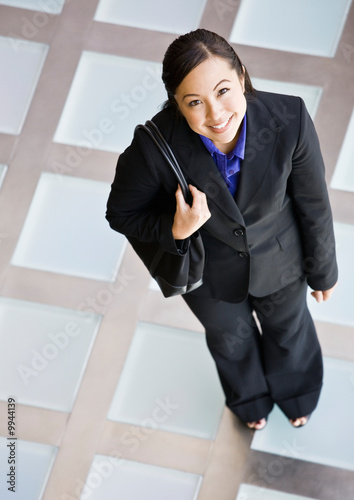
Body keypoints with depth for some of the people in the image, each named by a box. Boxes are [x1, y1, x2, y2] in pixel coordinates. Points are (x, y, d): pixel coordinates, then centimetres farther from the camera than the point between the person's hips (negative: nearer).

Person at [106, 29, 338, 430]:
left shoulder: (290, 120, -34)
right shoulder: (155, 147, -37)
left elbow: (313, 202, -16)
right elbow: (121, 213, -17)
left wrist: (322, 270, -1)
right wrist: (175, 230, -36)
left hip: (279, 259, 1)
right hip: (210, 273, 0)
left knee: (288, 327, 32)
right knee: (230, 338, 32)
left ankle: (294, 390, 70)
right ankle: (249, 395, 70)